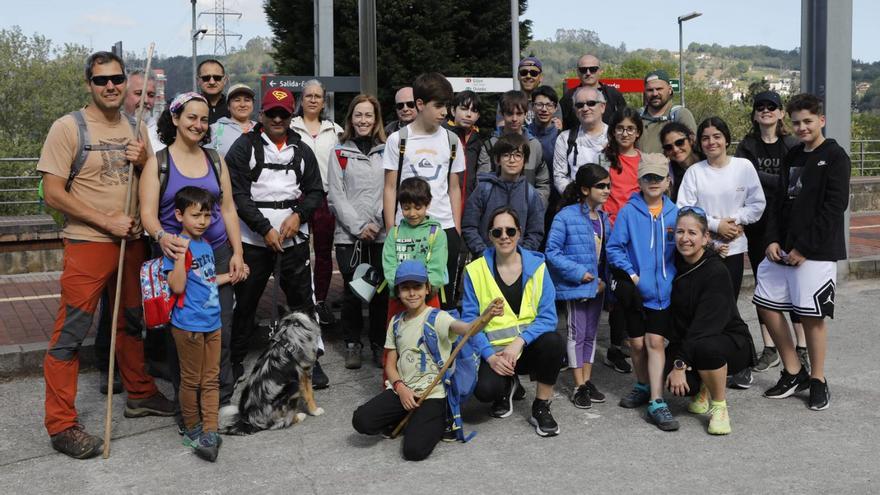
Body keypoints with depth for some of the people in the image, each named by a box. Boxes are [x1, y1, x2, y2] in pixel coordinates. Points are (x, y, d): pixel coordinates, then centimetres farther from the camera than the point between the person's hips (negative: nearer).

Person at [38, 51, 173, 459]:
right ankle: (60, 424, 4)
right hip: (87, 243, -6)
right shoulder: (68, 128, -8)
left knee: (132, 322, 18)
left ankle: (139, 394, 34)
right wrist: (108, 222, -16)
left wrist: (145, 161, -6)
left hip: (132, 241, 6)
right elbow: (53, 193, -13)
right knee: (71, 333, -4)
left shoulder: (136, 129, 9)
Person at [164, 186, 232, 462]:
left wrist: (231, 276, 24)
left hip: (212, 323, 8)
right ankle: (193, 430, 23)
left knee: (211, 379, 9)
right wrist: (181, 253, -30)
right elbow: (177, 286, -23)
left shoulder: (206, 245, 10)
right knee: (191, 381, 8)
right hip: (189, 325, -7)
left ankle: (210, 432, 14)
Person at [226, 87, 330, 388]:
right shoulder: (244, 147, -1)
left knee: (302, 298, 2)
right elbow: (237, 194, -8)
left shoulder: (301, 150, 10)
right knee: (245, 301, 7)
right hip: (254, 239, -2)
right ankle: (235, 359, 22)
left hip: (294, 237, 2)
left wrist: (299, 215, -9)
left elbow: (315, 191, 11)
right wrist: (265, 229, -14)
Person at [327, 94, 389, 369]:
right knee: (352, 290, 2)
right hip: (348, 234, -1)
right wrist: (358, 226, -8)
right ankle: (352, 344, 16)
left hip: (382, 234, 1)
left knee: (381, 290, 2)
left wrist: (378, 223, -8)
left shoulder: (387, 151, 9)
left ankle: (379, 344, 15)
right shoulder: (340, 153, 7)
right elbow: (336, 195, 1)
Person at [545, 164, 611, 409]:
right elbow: (552, 251, -16)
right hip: (576, 285, -6)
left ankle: (587, 380, 27)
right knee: (577, 334, 3)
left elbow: (607, 252, 10)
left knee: (591, 333, 15)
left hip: (597, 284, 6)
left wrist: (604, 280, -2)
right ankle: (579, 386, 13)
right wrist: (579, 273, -19)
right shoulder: (566, 217, -15)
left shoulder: (603, 218, 5)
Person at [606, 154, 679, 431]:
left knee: (655, 341, -5)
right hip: (635, 289, 0)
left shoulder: (674, 213, 3)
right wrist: (629, 273, -15)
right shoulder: (628, 212, -4)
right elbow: (614, 247, -4)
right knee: (637, 343, 10)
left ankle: (656, 403, -3)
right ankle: (643, 387, 32)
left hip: (662, 290, 0)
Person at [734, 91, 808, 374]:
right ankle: (769, 350, 15)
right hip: (758, 226, 3)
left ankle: (801, 348, 11)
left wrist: (758, 176, -14)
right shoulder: (747, 146, 6)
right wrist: (778, 183, -15)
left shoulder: (792, 145, -1)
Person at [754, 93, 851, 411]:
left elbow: (834, 208, -13)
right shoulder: (792, 157, 15)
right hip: (783, 248, 7)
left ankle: (817, 380, 14)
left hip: (816, 251, -7)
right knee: (766, 304, 6)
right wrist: (772, 239, 0)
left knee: (812, 314, -4)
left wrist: (804, 248, -16)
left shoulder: (835, 157, -6)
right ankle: (793, 372, 20)